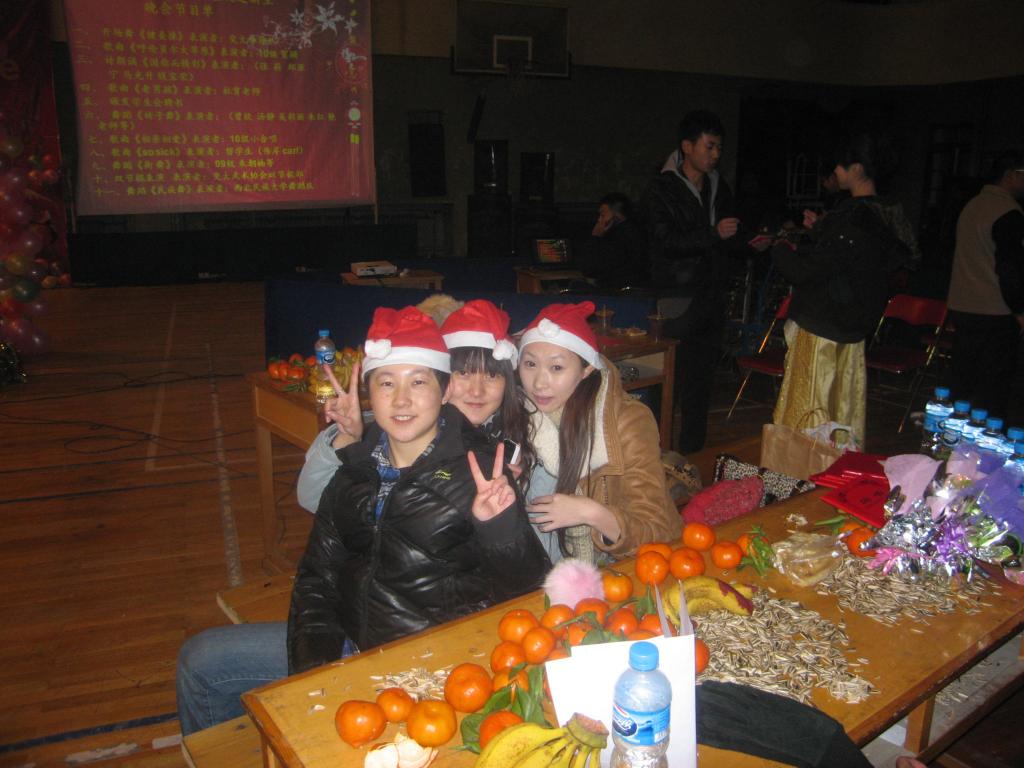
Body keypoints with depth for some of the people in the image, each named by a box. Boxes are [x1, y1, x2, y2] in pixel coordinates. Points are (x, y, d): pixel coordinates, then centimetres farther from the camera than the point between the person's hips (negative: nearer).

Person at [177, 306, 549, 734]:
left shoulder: (476, 470, -13)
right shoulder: (357, 465, 4)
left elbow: (526, 587, -16)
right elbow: (317, 573, 7)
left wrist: (499, 526, -35)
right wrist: (313, 666, -5)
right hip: (349, 642, 7)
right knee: (199, 660, 12)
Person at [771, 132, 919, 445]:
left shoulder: (852, 218, -23)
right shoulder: (885, 216, 7)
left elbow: (804, 271, -23)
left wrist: (782, 249, -4)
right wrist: (819, 230, 17)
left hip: (821, 328, -9)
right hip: (853, 327, 9)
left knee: (809, 407, 1)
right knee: (844, 403, 19)